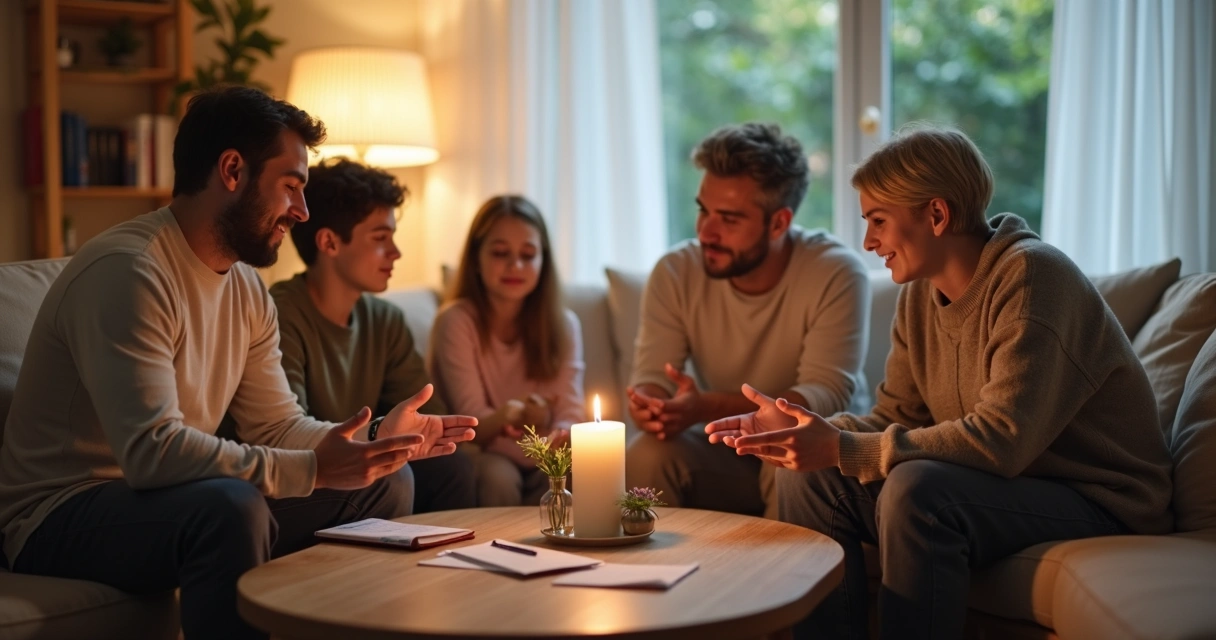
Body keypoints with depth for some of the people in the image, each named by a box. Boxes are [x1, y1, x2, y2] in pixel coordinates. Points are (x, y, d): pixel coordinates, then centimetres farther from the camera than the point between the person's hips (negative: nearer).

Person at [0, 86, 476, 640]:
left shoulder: (246, 288, 7)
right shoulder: (127, 271, -22)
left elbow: (276, 426, 9)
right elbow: (152, 450, -31)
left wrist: (373, 441, -7)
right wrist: (313, 469, -30)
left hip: (168, 499, 9)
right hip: (61, 519, -9)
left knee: (385, 485, 3)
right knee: (231, 506, -38)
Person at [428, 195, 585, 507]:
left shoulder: (564, 325, 2)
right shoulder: (456, 321, -10)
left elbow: (571, 413, -8)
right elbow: (471, 420, -14)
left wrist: (560, 437, -32)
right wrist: (508, 415, -36)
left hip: (542, 466, 3)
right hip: (481, 456, -2)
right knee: (496, 474, -33)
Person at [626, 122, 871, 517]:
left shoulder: (837, 274, -17)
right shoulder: (676, 273, -6)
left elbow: (827, 395, -25)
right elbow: (651, 377, -9)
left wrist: (709, 407, -39)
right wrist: (648, 404, -36)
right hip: (724, 454, 3)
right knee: (646, 456, -25)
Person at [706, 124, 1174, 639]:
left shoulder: (1030, 274, -20)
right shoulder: (920, 293, 5)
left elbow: (1002, 439, -29)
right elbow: (895, 418, 5)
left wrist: (843, 450, -29)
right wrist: (801, 432, -13)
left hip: (1098, 501, -8)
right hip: (1001, 484, 8)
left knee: (916, 489, -33)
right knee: (807, 477, -6)